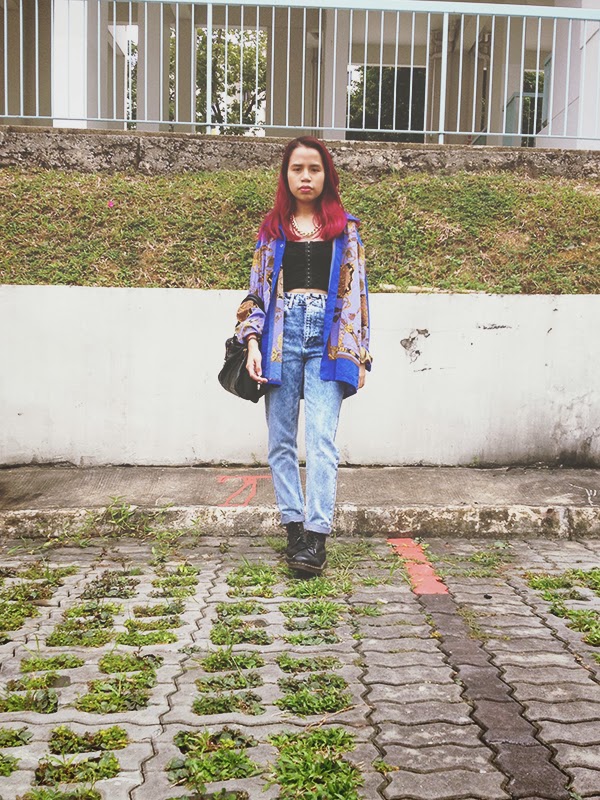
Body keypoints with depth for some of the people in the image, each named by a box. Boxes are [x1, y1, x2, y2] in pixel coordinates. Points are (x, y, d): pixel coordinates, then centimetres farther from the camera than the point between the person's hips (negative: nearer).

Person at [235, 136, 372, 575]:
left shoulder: (344, 228, 13)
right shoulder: (272, 228, 15)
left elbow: (355, 292, 10)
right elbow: (258, 289, 12)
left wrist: (359, 355, 4)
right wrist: (253, 343, -2)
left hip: (327, 337, -2)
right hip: (282, 334, 2)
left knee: (321, 439, -14)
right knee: (281, 441, 2)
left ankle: (316, 537, -14)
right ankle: (294, 527, 12)